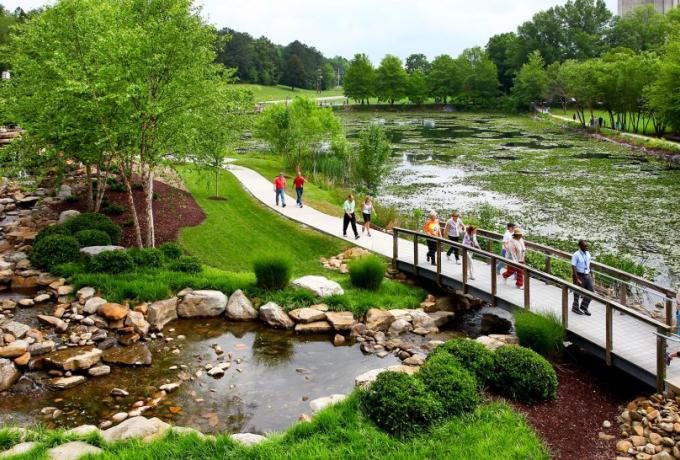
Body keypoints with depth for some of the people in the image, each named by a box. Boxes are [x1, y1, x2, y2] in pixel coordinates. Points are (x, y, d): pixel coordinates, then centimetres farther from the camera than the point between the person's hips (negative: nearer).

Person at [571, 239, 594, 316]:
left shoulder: (588, 254, 3)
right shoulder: (576, 255, -17)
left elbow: (588, 265, 13)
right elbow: (573, 267, -20)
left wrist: (590, 275, 13)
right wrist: (577, 279, -23)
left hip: (587, 275, 6)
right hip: (579, 275, -6)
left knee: (591, 291, 5)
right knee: (577, 293, 9)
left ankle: (584, 307, 24)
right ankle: (575, 308, 30)